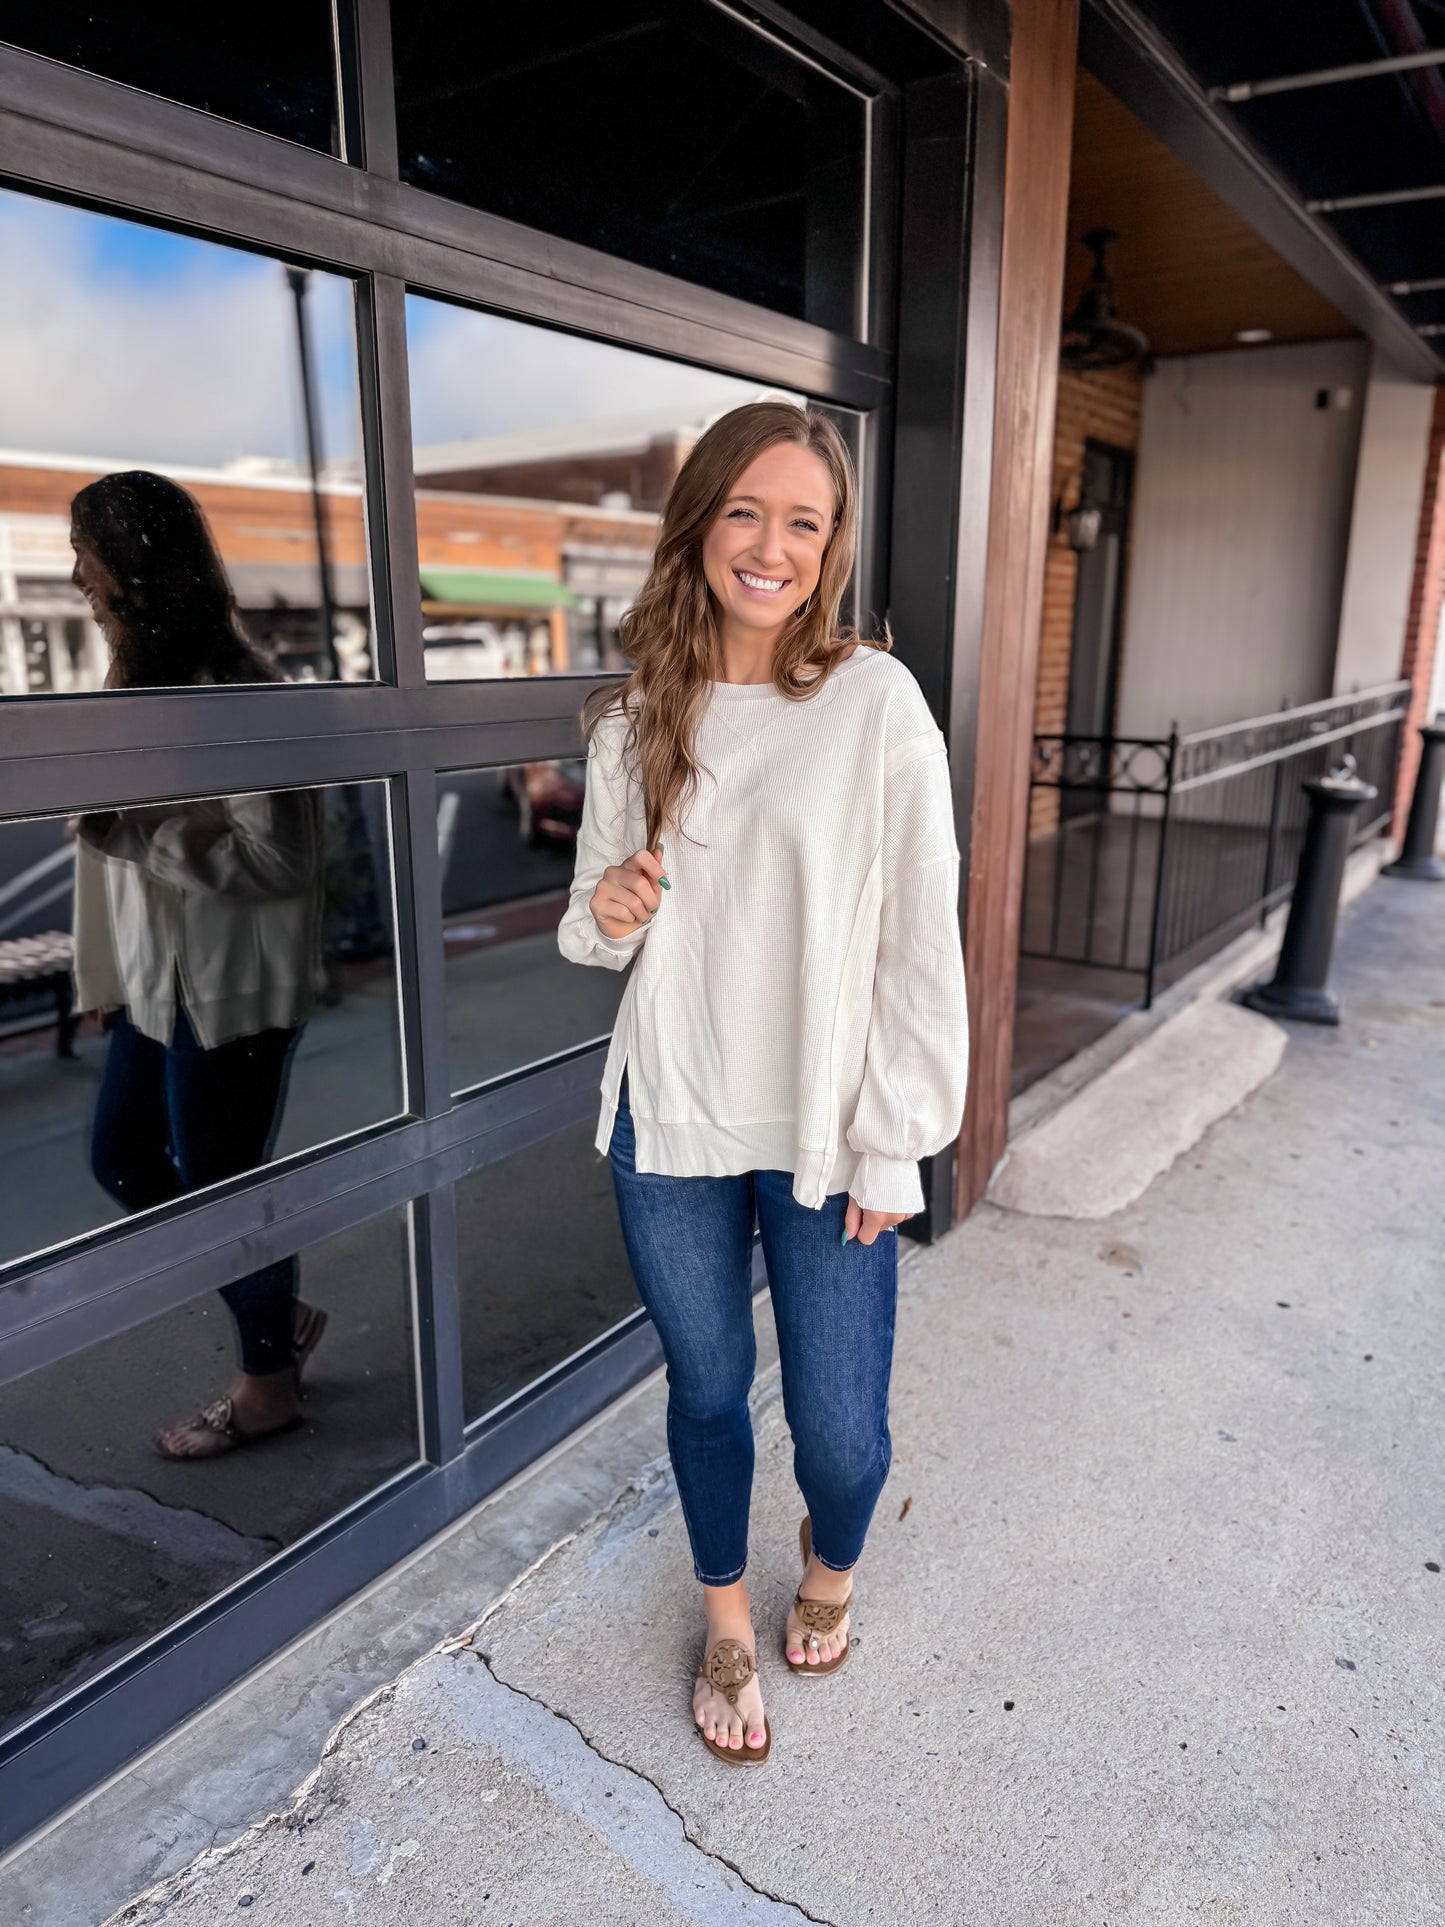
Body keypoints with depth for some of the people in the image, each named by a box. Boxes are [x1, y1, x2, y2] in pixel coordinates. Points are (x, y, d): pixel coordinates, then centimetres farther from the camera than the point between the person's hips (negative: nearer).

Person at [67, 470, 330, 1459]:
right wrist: (111, 973, 18)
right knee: (124, 1160, 17)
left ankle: (270, 1383, 28)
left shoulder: (230, 691, -20)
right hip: (161, 979, 9)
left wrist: (126, 830, -22)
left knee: (220, 1183, 4)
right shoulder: (144, 674, 9)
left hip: (232, 989, -9)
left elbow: (279, 858, -21)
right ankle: (281, 1313, 34)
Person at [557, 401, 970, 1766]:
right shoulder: (635, 715, 1)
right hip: (671, 1126, 3)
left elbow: (920, 938, -9)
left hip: (822, 1133, -2)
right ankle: (728, 1627, 46)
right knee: (706, 1390, 17)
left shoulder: (875, 701, -10)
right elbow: (597, 927, 10)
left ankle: (830, 1567, 45)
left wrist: (895, 1145, -9)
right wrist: (604, 912, -14)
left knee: (841, 1430, 7)